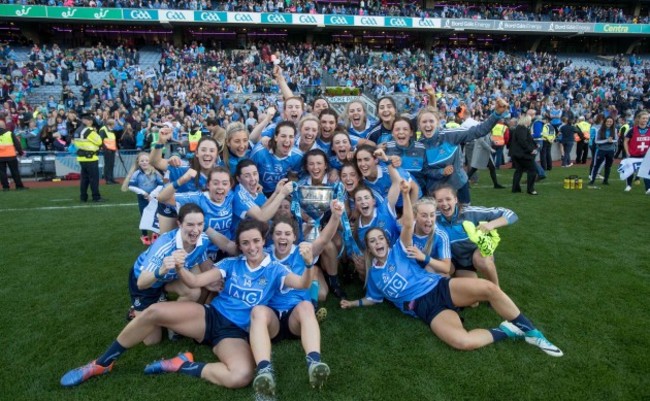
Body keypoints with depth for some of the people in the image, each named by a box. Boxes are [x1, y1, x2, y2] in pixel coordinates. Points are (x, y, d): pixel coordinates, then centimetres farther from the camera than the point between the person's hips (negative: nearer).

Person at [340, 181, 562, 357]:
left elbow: (407, 225, -9)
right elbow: (374, 298, 27)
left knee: (488, 287, -27)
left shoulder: (398, 250, 7)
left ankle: (530, 331, -6)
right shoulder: (373, 274, 13)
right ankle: (505, 330, -6)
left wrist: (405, 194, -21)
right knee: (463, 341, -31)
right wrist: (354, 303, 20)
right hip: (426, 309, -1)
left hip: (440, 288, 1)